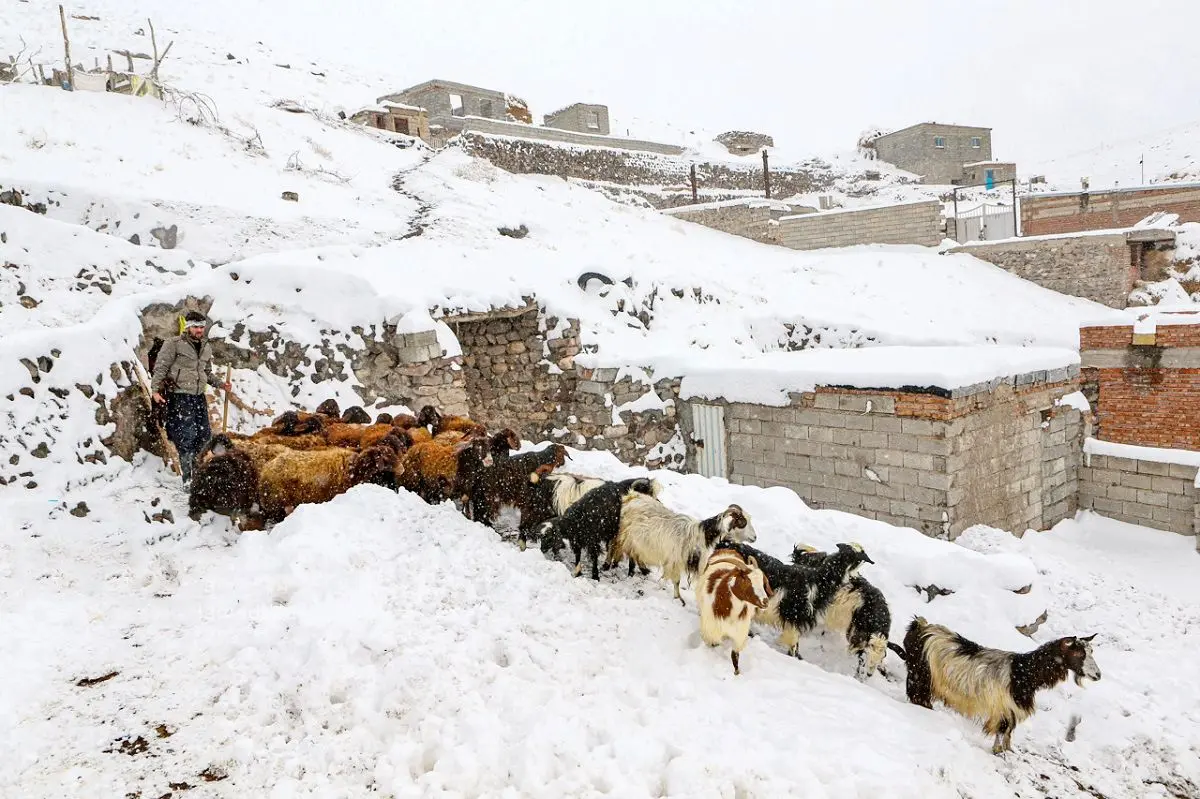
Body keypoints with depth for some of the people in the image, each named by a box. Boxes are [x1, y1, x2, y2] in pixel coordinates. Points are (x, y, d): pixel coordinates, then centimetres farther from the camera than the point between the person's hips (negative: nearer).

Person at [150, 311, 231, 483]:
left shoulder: (206, 348, 15)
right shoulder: (174, 344, -5)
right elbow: (160, 368, -7)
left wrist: (220, 385, 13)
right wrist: (155, 390, -15)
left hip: (198, 396, 7)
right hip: (179, 396, -7)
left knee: (204, 435, 8)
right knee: (186, 436, -9)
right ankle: (188, 478, -2)